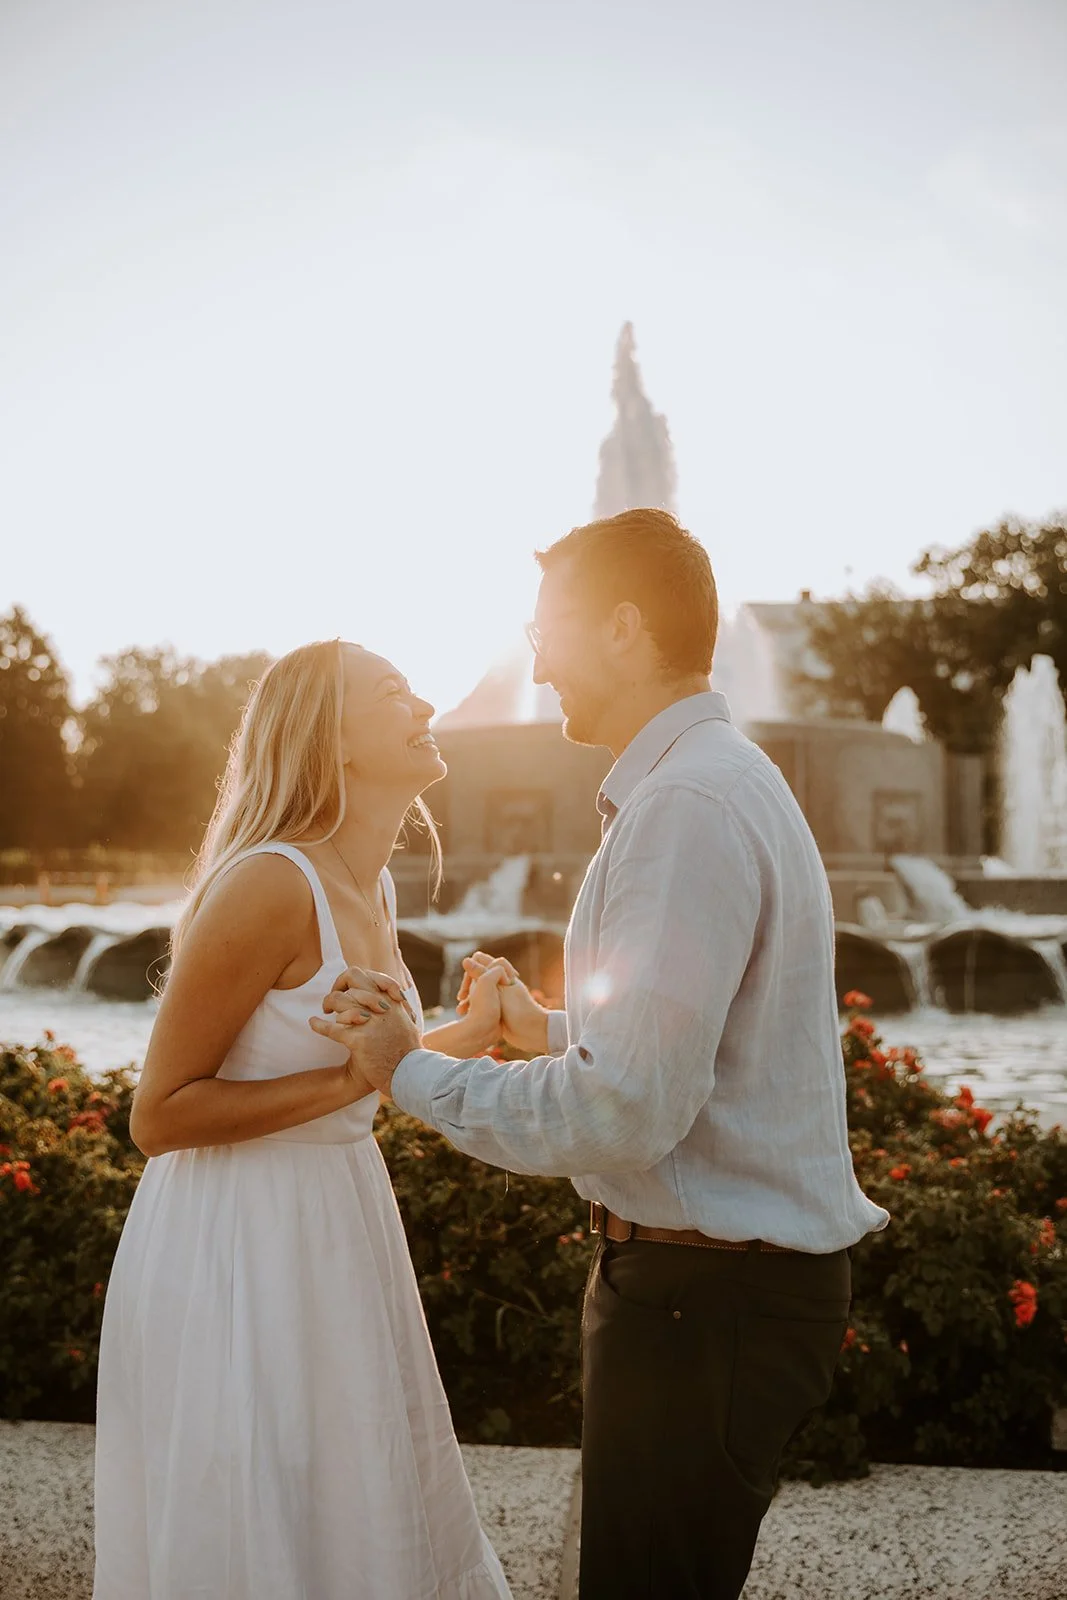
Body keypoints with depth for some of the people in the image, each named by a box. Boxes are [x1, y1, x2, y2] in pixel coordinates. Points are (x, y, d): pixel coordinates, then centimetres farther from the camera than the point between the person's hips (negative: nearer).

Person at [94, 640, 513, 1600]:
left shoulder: (373, 888, 6)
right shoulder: (269, 884, -21)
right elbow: (158, 1114, -19)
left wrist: (462, 1038, 7)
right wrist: (348, 1079, -23)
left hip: (336, 1228, 9)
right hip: (236, 1243, -8)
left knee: (359, 1521, 20)